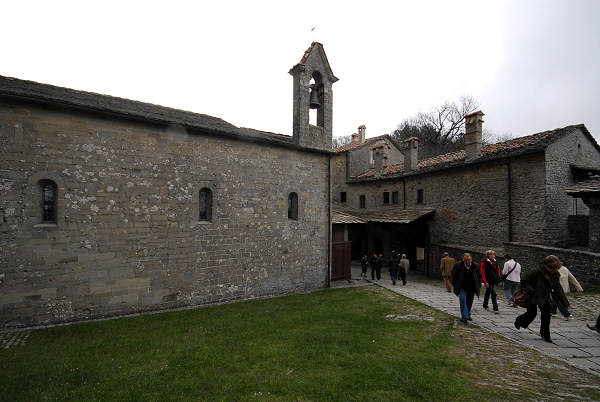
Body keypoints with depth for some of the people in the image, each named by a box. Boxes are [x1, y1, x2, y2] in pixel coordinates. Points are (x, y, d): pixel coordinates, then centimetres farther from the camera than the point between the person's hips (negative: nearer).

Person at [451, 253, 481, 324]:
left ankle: (467, 314, 35)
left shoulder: (475, 266, -3)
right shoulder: (458, 265, -10)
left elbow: (478, 277, 12)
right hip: (462, 288, -3)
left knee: (469, 302, 13)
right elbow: (452, 275, 1)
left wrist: (478, 286, 7)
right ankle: (464, 317, -15)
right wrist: (455, 285, -2)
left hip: (471, 289, 3)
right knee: (463, 300, -17)